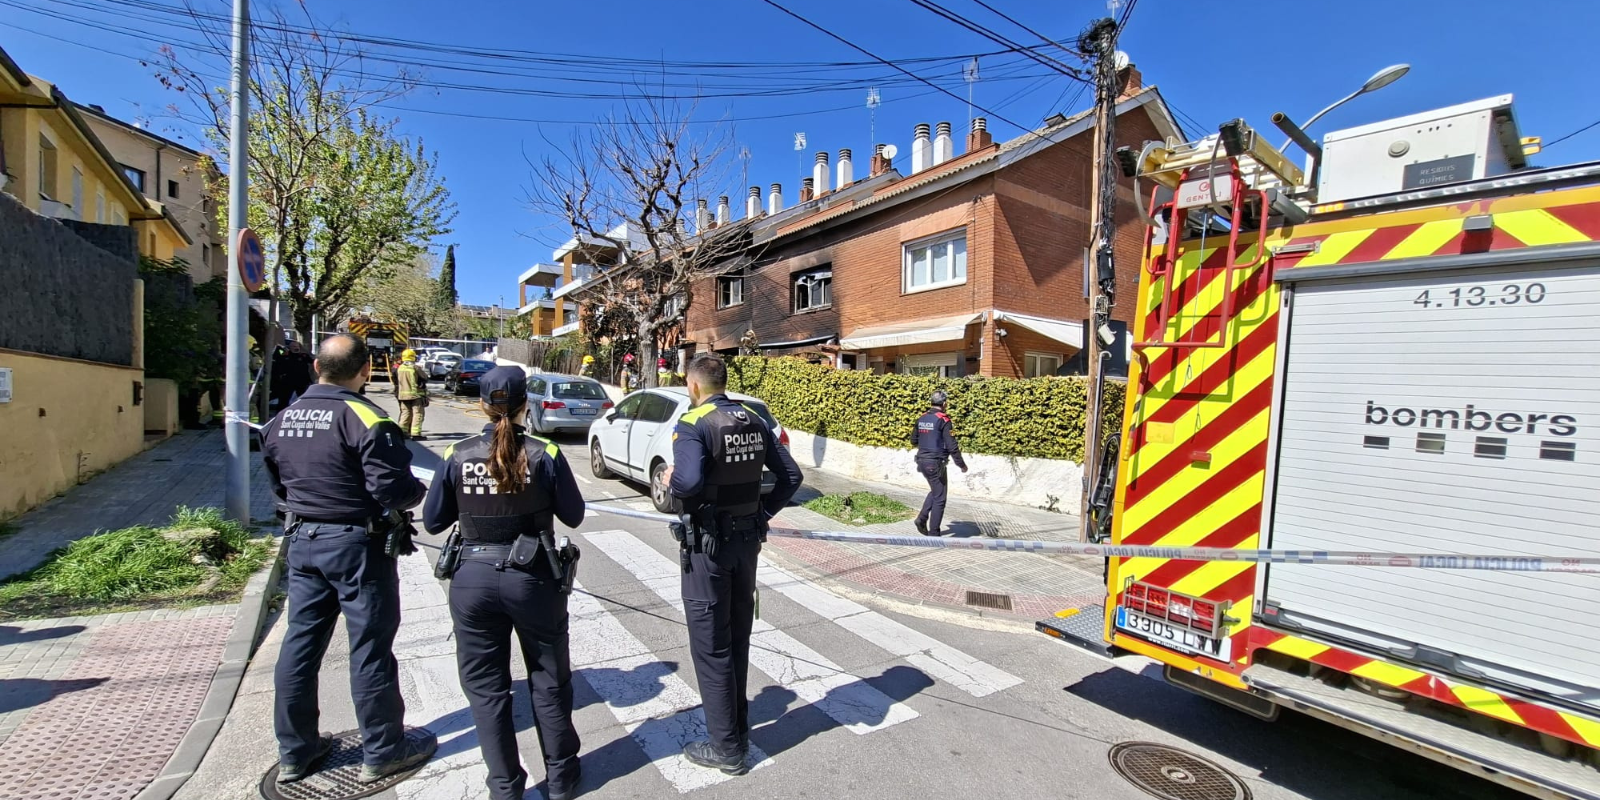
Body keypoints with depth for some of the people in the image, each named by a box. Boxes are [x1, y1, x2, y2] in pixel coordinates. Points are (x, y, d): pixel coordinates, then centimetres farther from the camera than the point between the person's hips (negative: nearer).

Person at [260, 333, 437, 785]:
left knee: (300, 644, 17)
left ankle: (295, 751, 31)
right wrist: (419, 491, -3)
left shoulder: (282, 420, 5)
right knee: (370, 648, 3)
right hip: (357, 544, -7)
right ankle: (382, 752, 17)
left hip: (303, 541, 7)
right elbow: (392, 490, -23)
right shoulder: (364, 418, -19)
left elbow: (279, 486, 15)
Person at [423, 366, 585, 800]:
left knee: (486, 687, 17)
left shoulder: (458, 455, -6)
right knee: (549, 682, 17)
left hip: (474, 580, 1)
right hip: (534, 580, -1)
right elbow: (573, 516, -4)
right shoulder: (545, 455, -12)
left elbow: (433, 521, 3)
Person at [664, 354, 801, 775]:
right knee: (737, 639, 20)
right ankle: (739, 731, 34)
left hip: (707, 544, -6)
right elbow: (791, 475, 5)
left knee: (710, 646, 7)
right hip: (747, 539, 7)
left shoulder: (693, 424, -16)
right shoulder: (755, 423, 5)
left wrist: (670, 481, -11)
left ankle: (726, 748, 19)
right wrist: (763, 513, 9)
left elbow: (689, 481, -32)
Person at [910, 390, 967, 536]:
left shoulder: (921, 419, 6)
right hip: (936, 463, -7)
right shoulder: (943, 420, -14)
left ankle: (922, 518, 10)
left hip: (922, 461, 7)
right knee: (939, 498, 4)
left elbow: (914, 440, 17)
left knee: (935, 491, 25)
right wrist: (962, 464, -6)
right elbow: (952, 446, -16)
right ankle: (933, 533, 8)